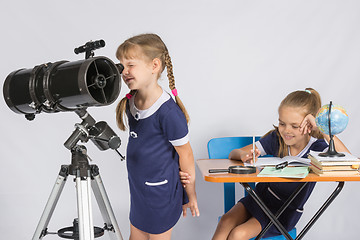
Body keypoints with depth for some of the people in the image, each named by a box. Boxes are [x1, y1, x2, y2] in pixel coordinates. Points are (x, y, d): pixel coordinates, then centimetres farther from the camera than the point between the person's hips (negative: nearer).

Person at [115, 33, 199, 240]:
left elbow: (185, 154, -16)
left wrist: (191, 195, -8)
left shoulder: (168, 111, -25)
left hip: (161, 193, -7)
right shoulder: (129, 103, -1)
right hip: (138, 188, 8)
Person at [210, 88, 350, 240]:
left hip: (285, 212, -3)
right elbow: (234, 154, -7)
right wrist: (244, 156, -32)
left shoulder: (317, 148, -17)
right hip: (261, 196, 3)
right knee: (225, 223, -22)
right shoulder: (276, 138, -8)